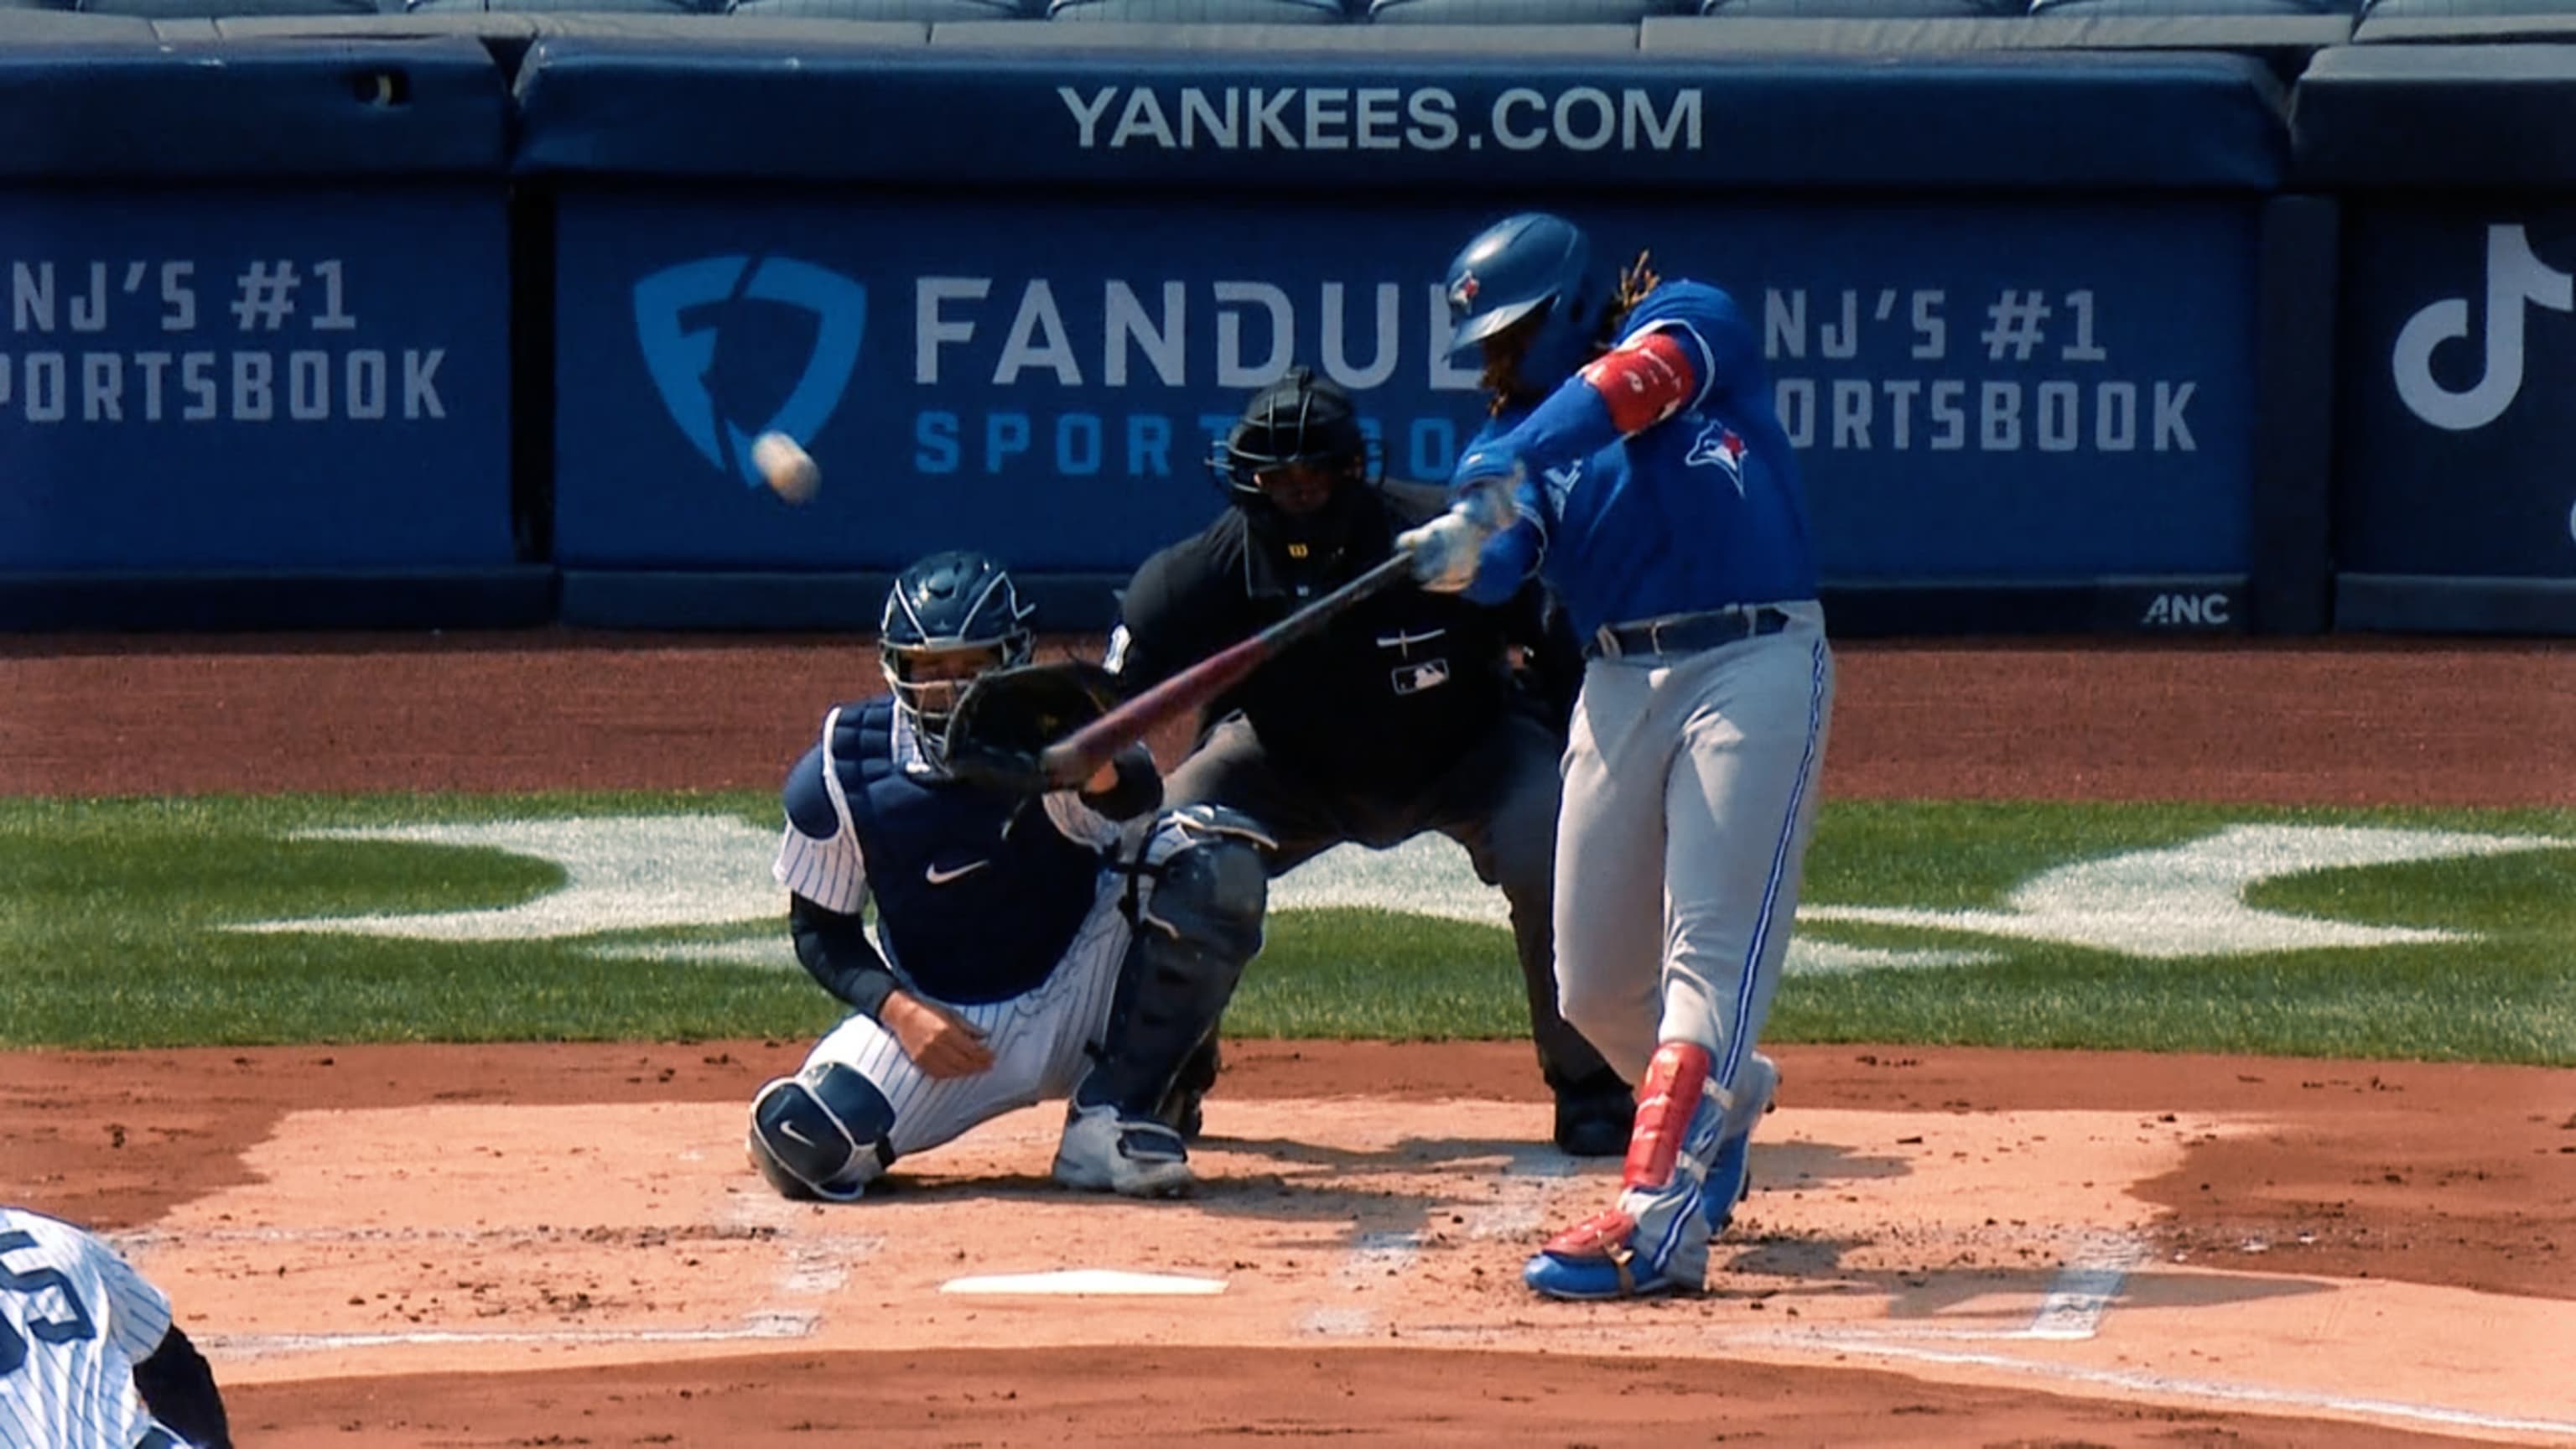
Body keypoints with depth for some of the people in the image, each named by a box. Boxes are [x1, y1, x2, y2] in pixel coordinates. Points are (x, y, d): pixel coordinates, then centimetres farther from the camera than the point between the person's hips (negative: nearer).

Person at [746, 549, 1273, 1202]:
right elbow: (820, 928, 0)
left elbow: (1133, 797, -41)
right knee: (801, 1144, -30)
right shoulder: (842, 774, -12)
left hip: (1073, 1005, 1)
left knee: (1217, 856, -25)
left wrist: (1096, 767, -66)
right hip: (937, 1022, -1)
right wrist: (898, 1009, -18)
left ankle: (1114, 1118, -16)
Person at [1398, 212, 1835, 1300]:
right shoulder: (1514, 434, 13)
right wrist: (1458, 550, -31)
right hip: (1620, 684, 6)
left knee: (1712, 947, -15)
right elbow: (1498, 563, -7)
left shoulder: (1691, 321, 4)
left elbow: (1631, 385, -19)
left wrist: (1511, 469, -32)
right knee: (1593, 985, 9)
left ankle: (1658, 1217, -25)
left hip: (1755, 665, -6)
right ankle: (1724, 1098, 38)